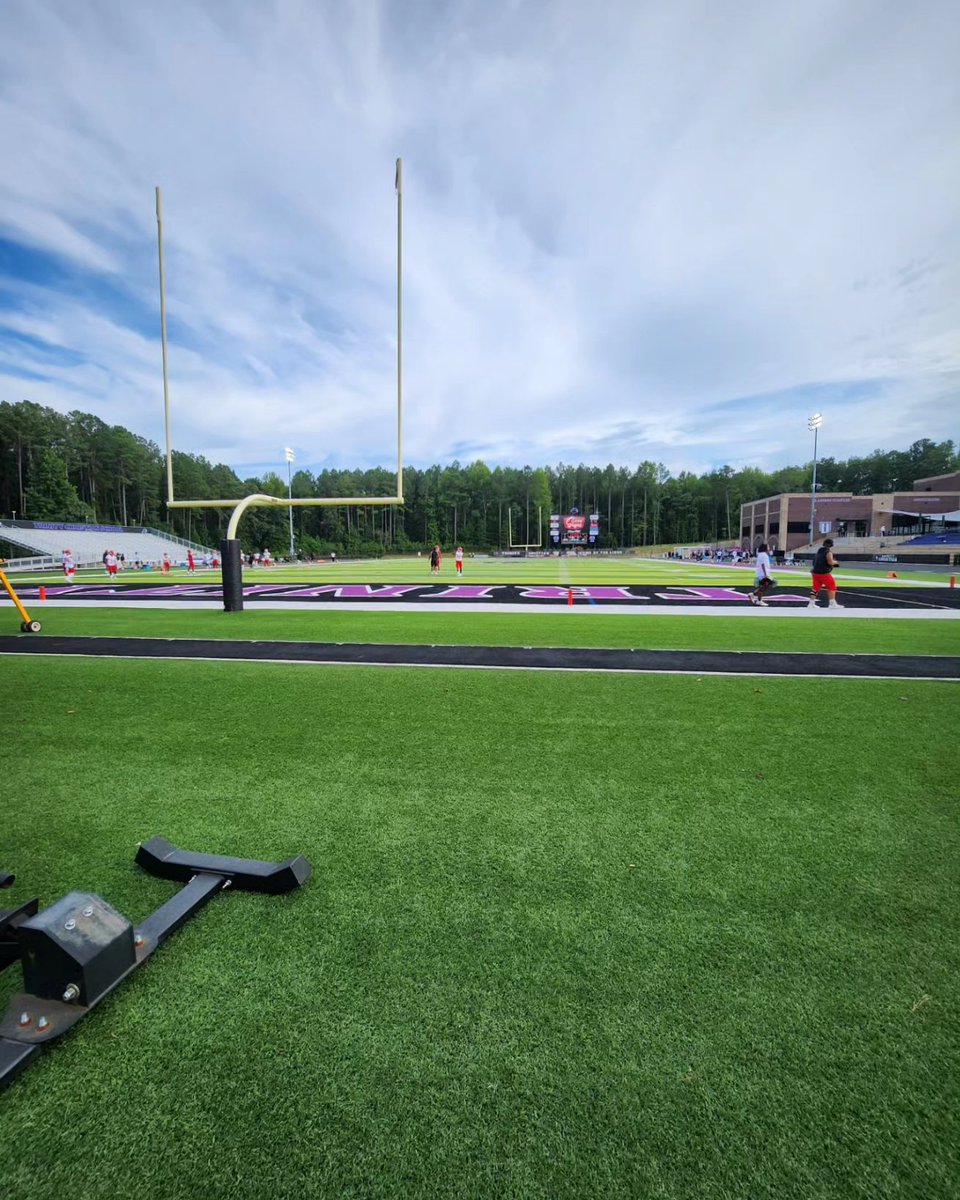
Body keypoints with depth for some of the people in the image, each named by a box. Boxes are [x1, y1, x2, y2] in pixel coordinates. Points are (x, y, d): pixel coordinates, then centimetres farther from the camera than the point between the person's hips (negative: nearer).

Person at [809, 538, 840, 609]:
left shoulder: (819, 551, 14)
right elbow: (830, 562, -18)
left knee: (816, 587, 14)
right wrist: (835, 562, 4)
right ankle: (832, 604, 3)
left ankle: (811, 603, 14)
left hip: (816, 572, 7)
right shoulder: (829, 552, -10)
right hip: (824, 573, -7)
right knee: (832, 586, 4)